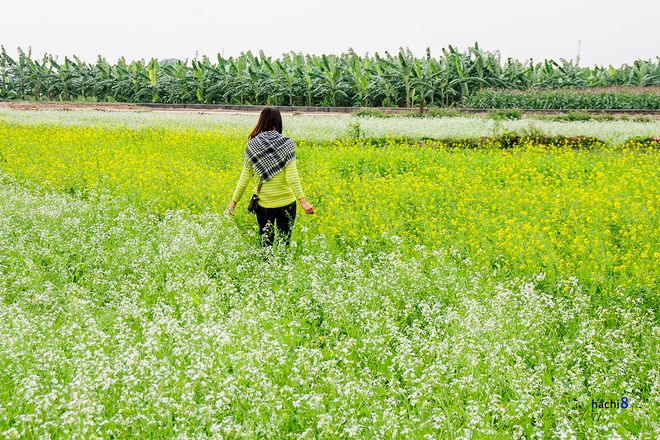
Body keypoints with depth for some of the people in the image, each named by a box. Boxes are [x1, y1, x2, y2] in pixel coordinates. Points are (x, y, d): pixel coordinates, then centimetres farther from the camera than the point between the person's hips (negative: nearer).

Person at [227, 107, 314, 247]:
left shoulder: (252, 146, -3)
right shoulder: (287, 144, -7)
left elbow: (245, 178, -2)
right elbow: (292, 177, -16)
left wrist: (234, 201, 7)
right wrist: (303, 201, -16)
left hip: (263, 203, 1)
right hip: (286, 203, -1)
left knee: (265, 243, 11)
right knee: (283, 243, 8)